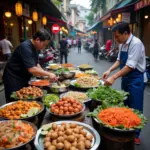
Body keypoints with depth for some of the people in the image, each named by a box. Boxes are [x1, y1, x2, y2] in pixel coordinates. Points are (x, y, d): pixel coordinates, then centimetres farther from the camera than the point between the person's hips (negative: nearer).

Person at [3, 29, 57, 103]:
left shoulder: (34, 48, 4)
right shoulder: (25, 47, -26)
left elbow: (36, 64, 12)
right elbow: (31, 69, -32)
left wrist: (45, 75, -1)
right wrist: (48, 74, -24)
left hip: (23, 79, 9)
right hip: (13, 80, -9)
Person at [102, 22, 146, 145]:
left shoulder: (136, 43, -22)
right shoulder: (123, 44, 3)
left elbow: (130, 66, -26)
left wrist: (114, 77, -27)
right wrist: (109, 70, -1)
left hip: (135, 80, -8)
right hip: (126, 78, 8)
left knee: (135, 109, 4)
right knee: (125, 106, 18)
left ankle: (135, 135, 23)